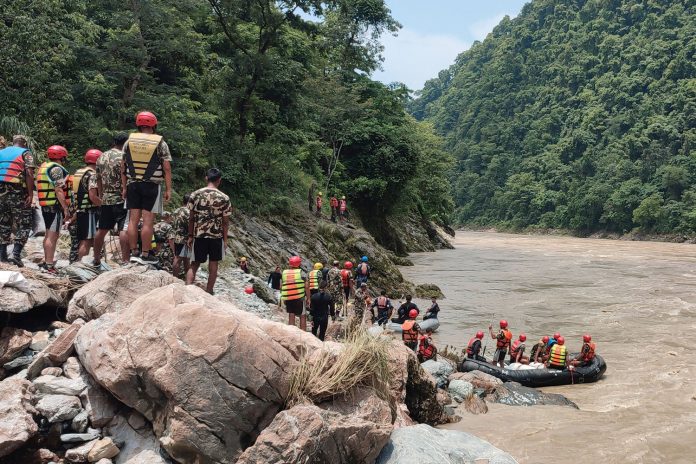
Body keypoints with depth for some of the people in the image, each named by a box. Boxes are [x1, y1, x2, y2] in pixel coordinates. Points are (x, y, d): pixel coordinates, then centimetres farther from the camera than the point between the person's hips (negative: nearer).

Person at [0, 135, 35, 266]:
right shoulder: (25, 153, 1)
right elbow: (29, 174, -12)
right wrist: (30, 194, -14)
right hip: (18, 193, -5)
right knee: (24, 225, 1)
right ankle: (16, 254, -11)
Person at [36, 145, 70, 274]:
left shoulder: (43, 167, 18)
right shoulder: (57, 168, -12)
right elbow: (59, 190, -20)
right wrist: (66, 208, -20)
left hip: (45, 205, 10)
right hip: (55, 206, -10)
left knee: (49, 234, 19)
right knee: (52, 235, -10)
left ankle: (46, 261, 28)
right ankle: (49, 265, -11)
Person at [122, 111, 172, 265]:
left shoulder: (129, 141, 6)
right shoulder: (160, 143, -3)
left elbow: (123, 167, 8)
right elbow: (167, 168, -8)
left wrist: (124, 187, 14)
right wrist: (168, 189, -4)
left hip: (133, 185, 4)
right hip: (152, 186, -3)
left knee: (133, 219, 7)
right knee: (148, 221, -2)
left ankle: (134, 253, 11)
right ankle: (145, 255, 0)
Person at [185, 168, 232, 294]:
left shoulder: (195, 195, -1)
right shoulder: (224, 198, -7)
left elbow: (191, 218, 2)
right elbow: (225, 222, -3)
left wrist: (190, 236, 9)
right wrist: (225, 239, 6)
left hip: (199, 235, 2)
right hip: (217, 236, -1)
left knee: (194, 263, 10)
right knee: (213, 264, 12)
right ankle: (209, 292, 17)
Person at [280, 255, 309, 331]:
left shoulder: (284, 273, 5)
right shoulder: (301, 272, -6)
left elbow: (281, 286, 9)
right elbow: (306, 286, -9)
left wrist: (283, 297, 20)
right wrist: (308, 298, -2)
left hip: (287, 299, 4)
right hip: (299, 298, -3)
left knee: (291, 317, 12)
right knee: (302, 317, 6)